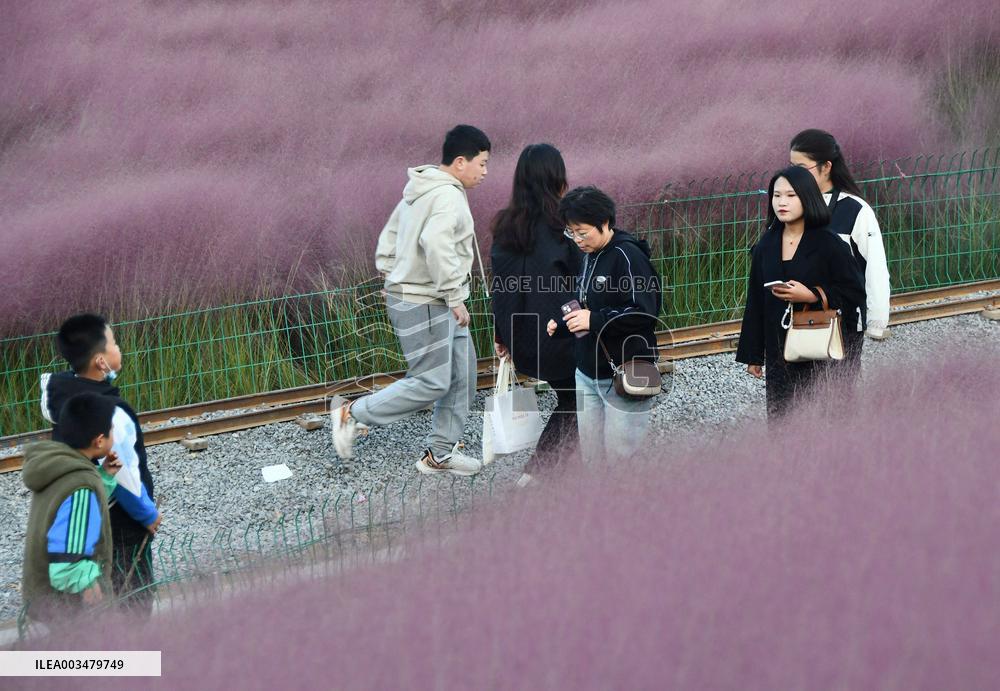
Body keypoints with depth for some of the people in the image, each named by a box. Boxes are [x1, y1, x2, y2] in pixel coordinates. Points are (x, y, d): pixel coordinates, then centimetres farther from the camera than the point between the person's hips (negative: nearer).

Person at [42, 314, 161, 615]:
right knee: (133, 604, 7)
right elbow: (125, 477, -26)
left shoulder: (59, 393, -8)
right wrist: (149, 515, -8)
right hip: (117, 525, -8)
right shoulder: (110, 413, -31)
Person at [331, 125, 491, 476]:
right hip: (422, 302, -11)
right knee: (430, 382, -7)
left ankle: (440, 452, 18)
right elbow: (436, 244, -32)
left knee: (462, 372, 12)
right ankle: (353, 414, 2)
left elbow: (389, 237, 20)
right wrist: (455, 297, -26)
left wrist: (389, 272, 21)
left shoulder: (420, 192, 15)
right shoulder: (449, 197, -17)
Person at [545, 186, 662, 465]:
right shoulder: (590, 256, 13)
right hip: (588, 373, 9)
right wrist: (561, 325, 8)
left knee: (621, 458, -6)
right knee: (591, 458, 11)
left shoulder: (628, 256, -14)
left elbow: (645, 313, -21)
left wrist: (594, 320, -23)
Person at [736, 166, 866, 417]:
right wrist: (753, 356, 11)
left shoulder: (830, 244, -4)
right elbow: (755, 303, 12)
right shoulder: (765, 246, 9)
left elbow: (855, 293, -5)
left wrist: (812, 296, -18)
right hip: (778, 348, 4)